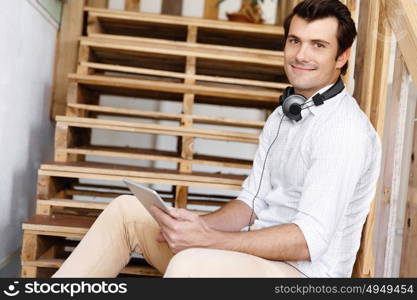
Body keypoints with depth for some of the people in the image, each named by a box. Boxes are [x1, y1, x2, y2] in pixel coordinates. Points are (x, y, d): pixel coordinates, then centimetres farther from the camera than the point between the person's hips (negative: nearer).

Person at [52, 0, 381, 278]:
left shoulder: (345, 129, -16)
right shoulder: (282, 116, 14)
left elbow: (310, 239, -22)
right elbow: (252, 202, 11)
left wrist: (207, 239, -25)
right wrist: (200, 224, -8)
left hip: (304, 272, -8)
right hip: (259, 250, 8)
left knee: (189, 265, -37)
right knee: (127, 209, 1)